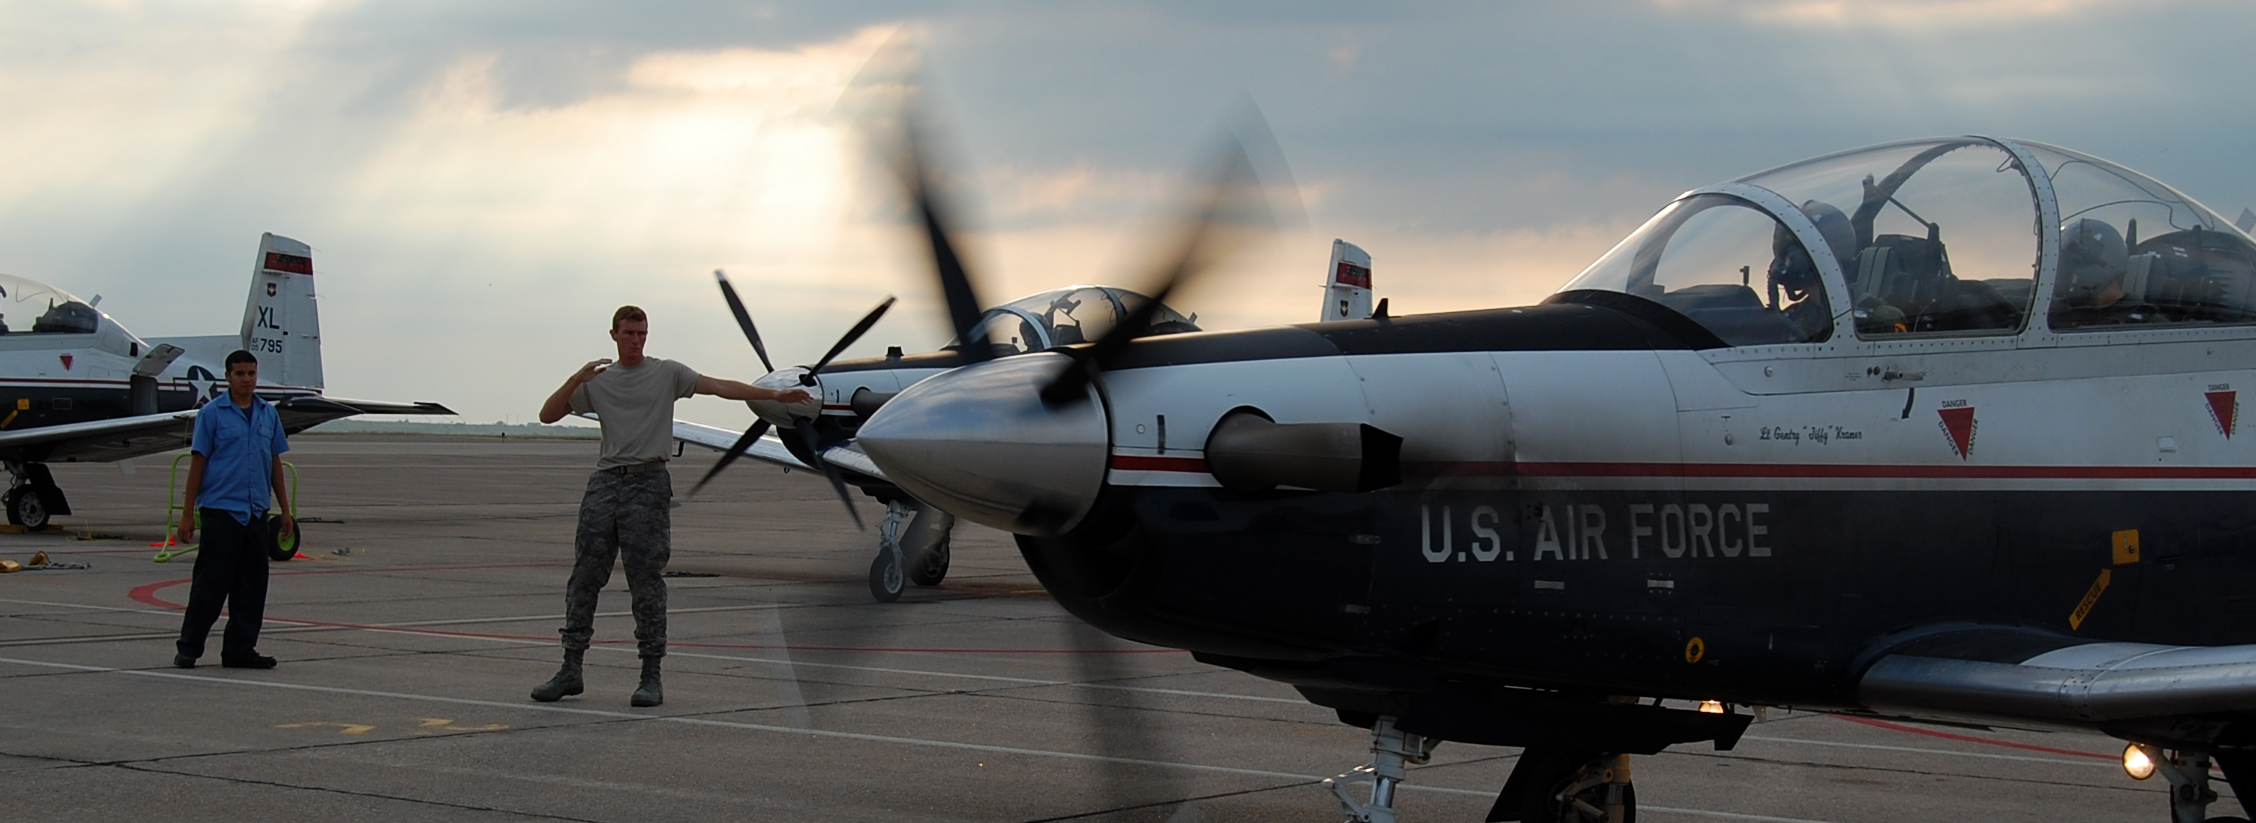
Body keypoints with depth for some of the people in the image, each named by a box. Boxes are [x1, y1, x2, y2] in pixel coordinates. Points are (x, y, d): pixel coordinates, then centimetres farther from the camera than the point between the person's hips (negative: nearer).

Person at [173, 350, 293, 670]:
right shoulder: (211, 413, -3)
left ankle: (241, 650, 13)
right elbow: (198, 463, -3)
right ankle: (189, 648, 7)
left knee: (252, 586, 6)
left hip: (256, 512, 5)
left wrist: (285, 510, 13)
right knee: (211, 583, -3)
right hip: (220, 509, -5)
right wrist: (187, 515, -6)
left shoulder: (268, 414, 11)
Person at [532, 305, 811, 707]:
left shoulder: (667, 373, 7)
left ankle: (651, 677, 0)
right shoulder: (598, 381, 14)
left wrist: (777, 396, -7)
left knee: (647, 583, -4)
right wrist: (577, 379, -6)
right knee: (584, 578, 3)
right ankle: (571, 670, 10)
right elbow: (548, 415, 11)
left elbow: (721, 387, 1)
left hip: (648, 483, -3)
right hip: (605, 482, 3)